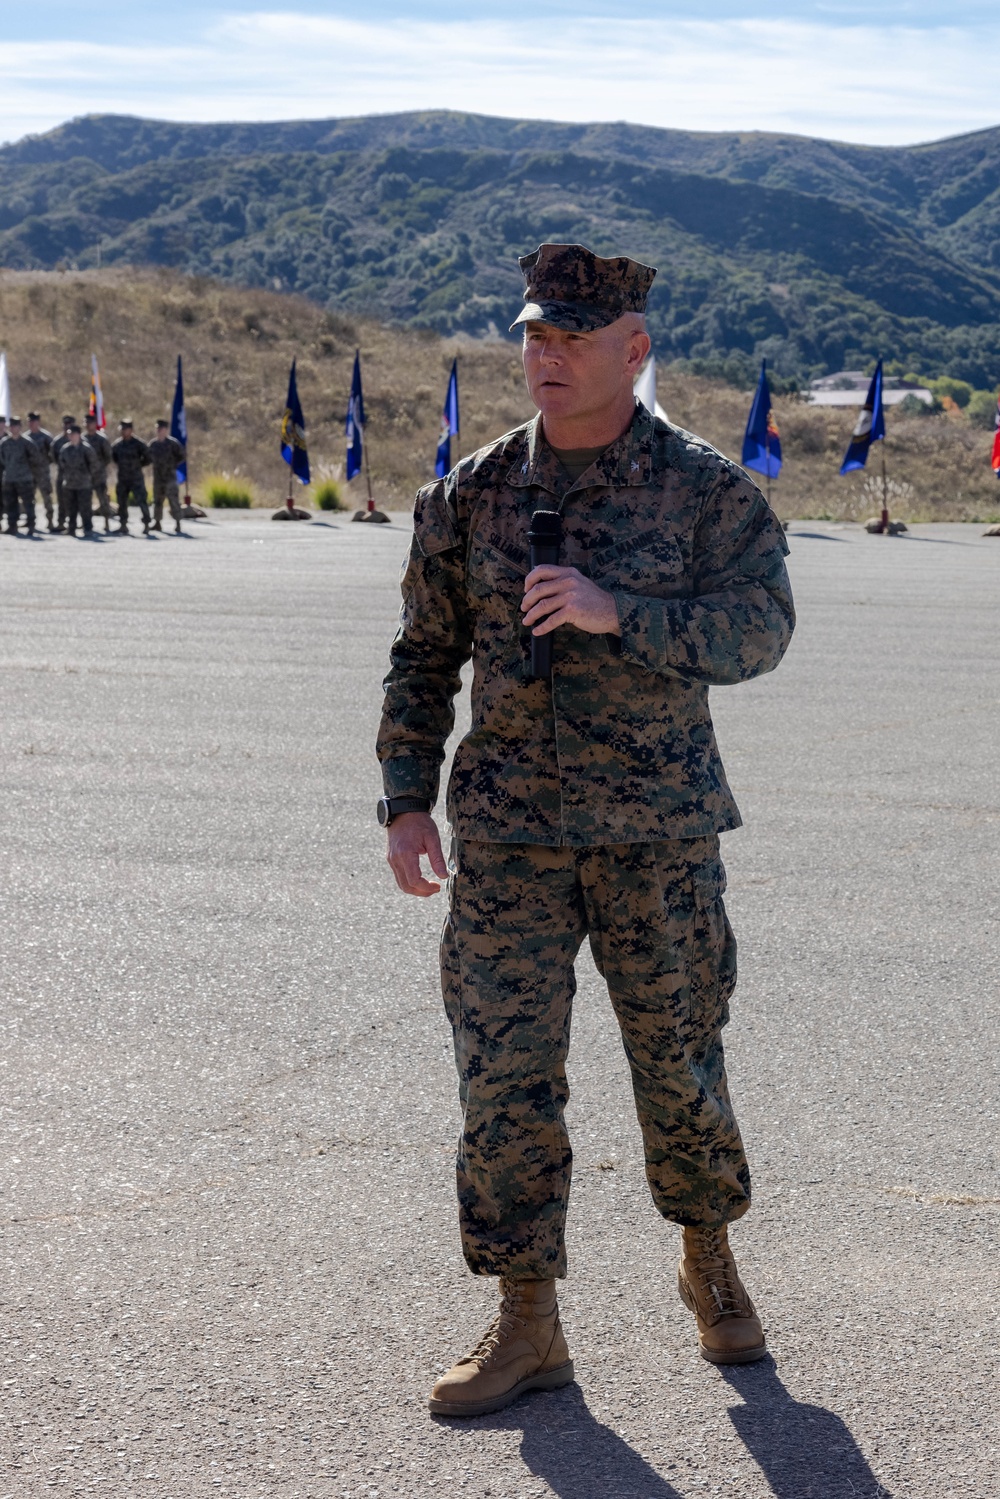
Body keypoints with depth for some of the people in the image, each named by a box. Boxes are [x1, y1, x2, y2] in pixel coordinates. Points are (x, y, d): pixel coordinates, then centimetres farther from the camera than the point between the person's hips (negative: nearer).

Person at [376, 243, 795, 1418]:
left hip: (658, 832, -1)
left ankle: (709, 1265, 36)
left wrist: (617, 612, -28)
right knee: (505, 1077, -1)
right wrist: (406, 798, 2)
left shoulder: (706, 489, -3)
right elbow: (424, 655, 10)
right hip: (509, 834, 2)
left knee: (680, 1060, 10)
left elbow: (758, 628, -15)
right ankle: (528, 1329, 12)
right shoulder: (473, 494, 4)